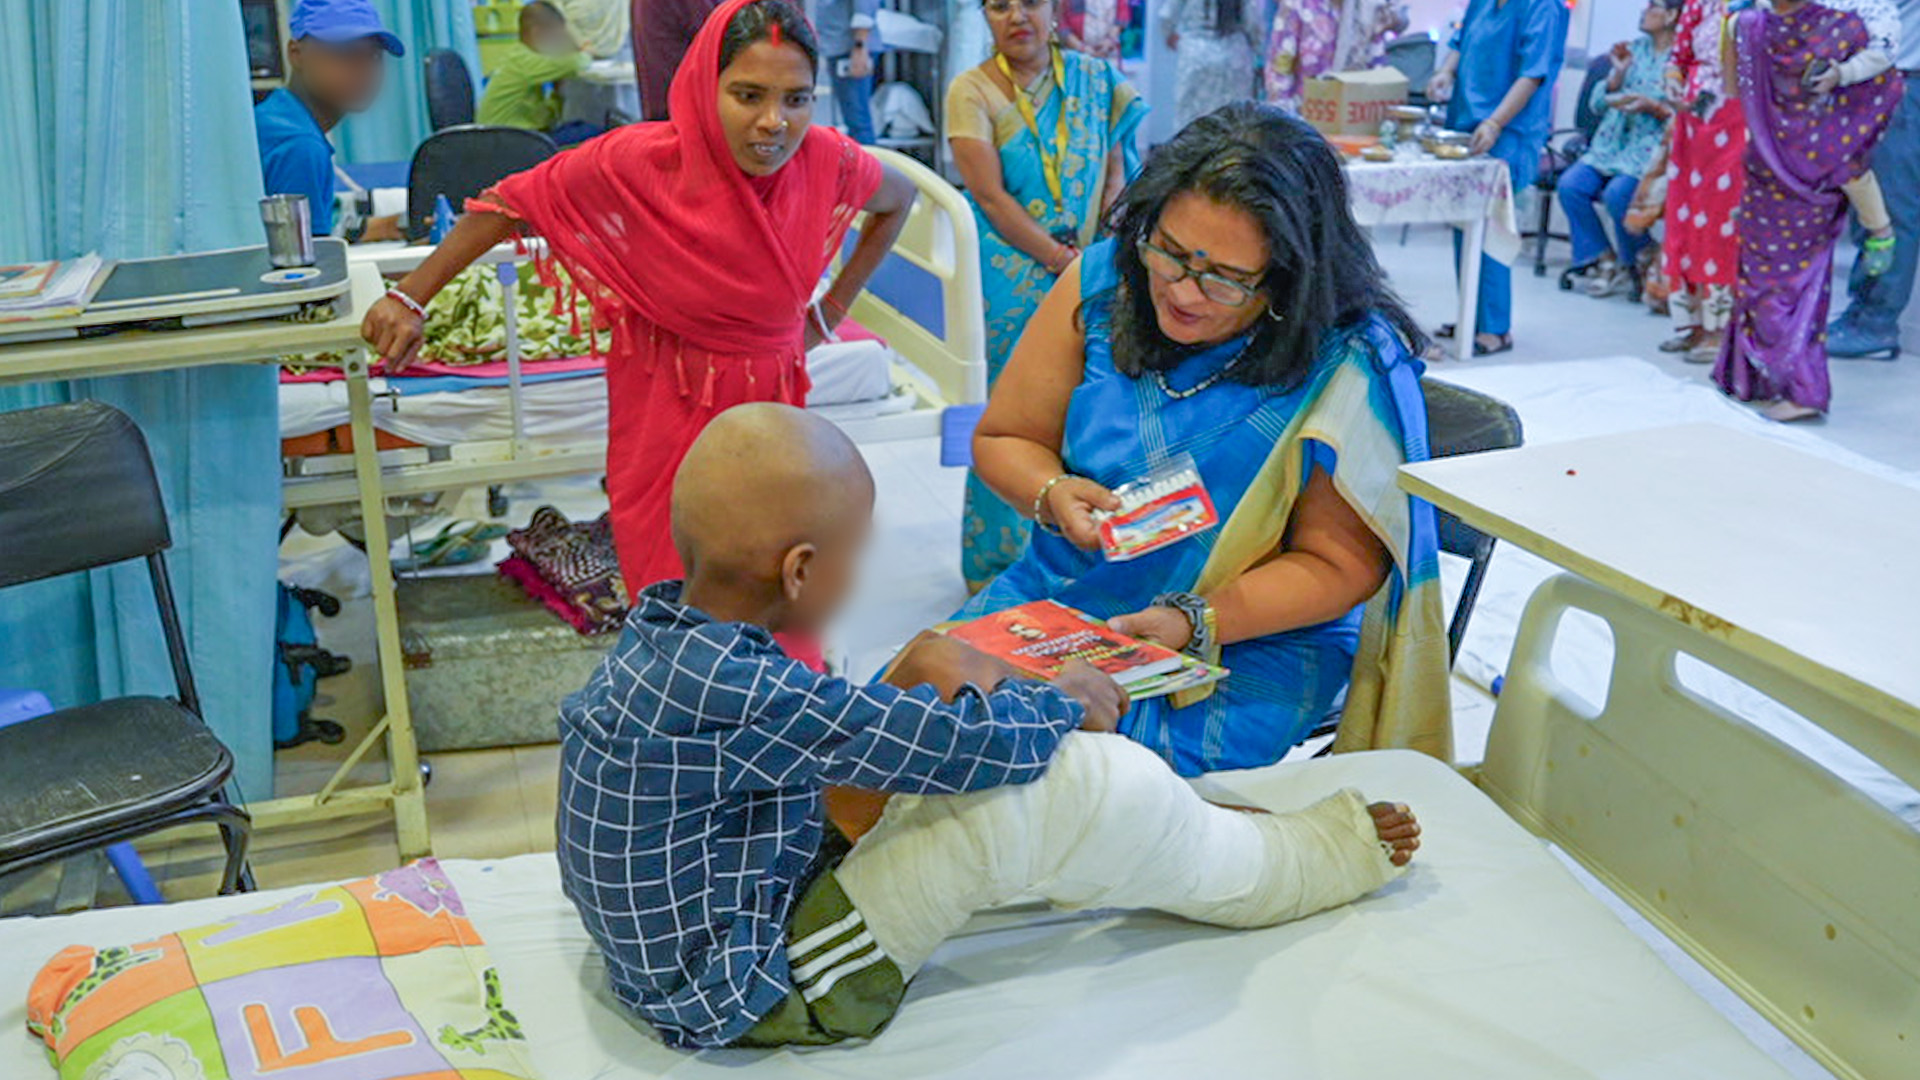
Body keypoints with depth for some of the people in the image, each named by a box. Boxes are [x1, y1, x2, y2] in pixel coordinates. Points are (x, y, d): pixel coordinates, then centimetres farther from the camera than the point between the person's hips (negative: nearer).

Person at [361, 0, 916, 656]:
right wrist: (409, 299, -5)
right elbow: (512, 204, -6)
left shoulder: (827, 160, -11)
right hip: (668, 415, -2)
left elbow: (899, 200, 12)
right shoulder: (638, 161, -18)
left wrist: (831, 309, 9)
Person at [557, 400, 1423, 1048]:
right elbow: (963, 746, -24)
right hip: (758, 995, -10)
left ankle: (1191, 837, 17)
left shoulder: (665, 628, -3)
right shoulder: (736, 692, -31)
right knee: (1064, 779, -20)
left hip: (690, 954, 10)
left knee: (944, 668, 8)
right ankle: (1307, 863, 7)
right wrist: (1063, 703, -5)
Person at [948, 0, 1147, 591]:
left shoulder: (1094, 78, 8)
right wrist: (1064, 260, -13)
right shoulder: (972, 91, -2)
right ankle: (1004, 555, 10)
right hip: (1016, 271, -3)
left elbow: (1115, 170, 9)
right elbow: (991, 197, -9)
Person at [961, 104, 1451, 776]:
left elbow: (1339, 564, -10)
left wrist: (1196, 621, -23)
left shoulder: (1349, 363, -15)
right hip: (1064, 590, 5)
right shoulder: (1102, 281, -4)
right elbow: (1002, 438, 7)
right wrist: (1053, 496, -15)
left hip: (1254, 641, -4)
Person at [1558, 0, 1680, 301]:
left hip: (1653, 150, -6)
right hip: (1613, 145, 6)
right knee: (1570, 184, -18)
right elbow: (1598, 104, 12)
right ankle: (1606, 263, -5)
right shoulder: (1635, 48, 14)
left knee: (1618, 194, -31)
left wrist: (1651, 106, -19)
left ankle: (1638, 268, -5)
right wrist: (1619, 74, -2)